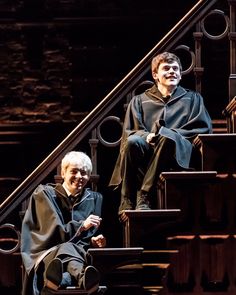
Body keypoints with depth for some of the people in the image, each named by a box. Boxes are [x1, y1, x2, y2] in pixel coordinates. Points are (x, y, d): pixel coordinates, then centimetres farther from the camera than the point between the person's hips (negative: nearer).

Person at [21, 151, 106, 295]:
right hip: (47, 254, -2)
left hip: (82, 254, 2)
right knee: (66, 249, -41)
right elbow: (53, 232, 0)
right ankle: (83, 277, -80)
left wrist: (94, 240, -3)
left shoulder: (95, 199, 21)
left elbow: (96, 235, 22)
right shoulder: (45, 194, 10)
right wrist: (82, 226, -12)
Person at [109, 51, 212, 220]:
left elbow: (203, 129, 9)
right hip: (146, 151, 1)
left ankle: (145, 195, -39)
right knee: (132, 142, -35)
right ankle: (128, 202, -36)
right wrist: (147, 136, -11)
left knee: (167, 137, -37)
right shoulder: (140, 101, 26)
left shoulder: (193, 99, 26)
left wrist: (165, 133, -5)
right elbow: (129, 132, 13)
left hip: (179, 153, -1)